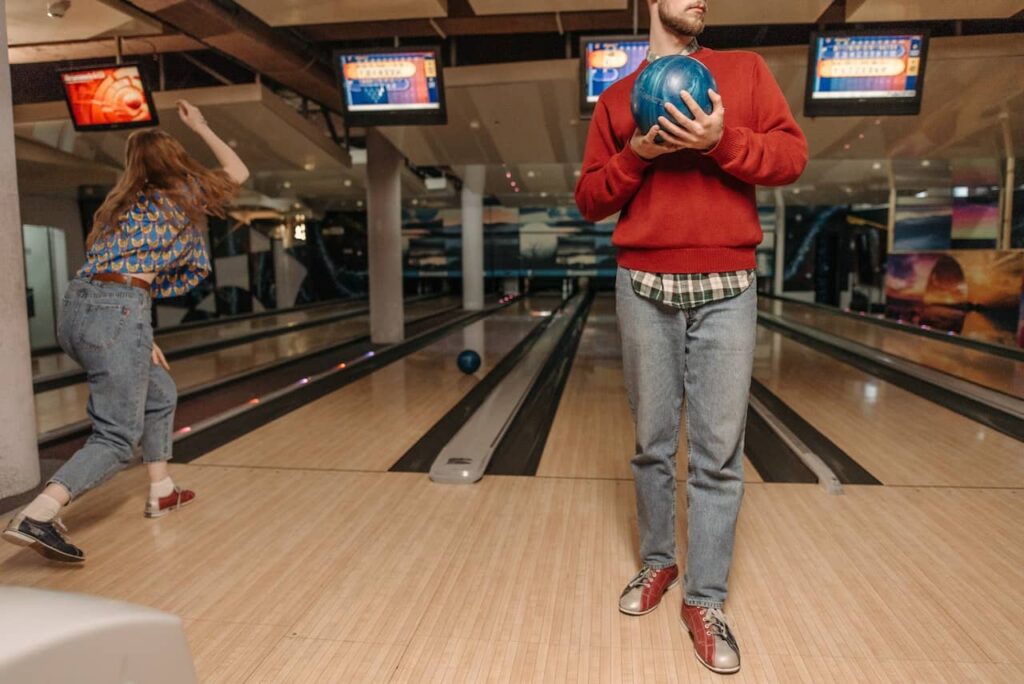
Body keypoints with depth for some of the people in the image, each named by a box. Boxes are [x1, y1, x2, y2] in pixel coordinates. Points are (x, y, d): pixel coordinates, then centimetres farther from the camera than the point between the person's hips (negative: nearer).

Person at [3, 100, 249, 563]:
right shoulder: (184, 194, 6)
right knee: (117, 437, -4)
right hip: (115, 313, -8)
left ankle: (161, 493, 31)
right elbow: (238, 174, 23)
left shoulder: (123, 203, 24)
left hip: (77, 308, 8)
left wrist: (141, 340, 22)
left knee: (159, 393, 24)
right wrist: (199, 126, 29)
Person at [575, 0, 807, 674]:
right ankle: (658, 562, 30)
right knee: (653, 443, 10)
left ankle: (705, 600, 15)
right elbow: (589, 199, 8)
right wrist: (637, 152, -8)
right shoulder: (615, 100, 11)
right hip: (644, 289, 1)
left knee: (719, 453, 1)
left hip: (727, 289, 0)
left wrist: (721, 139, -12)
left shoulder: (745, 70, 11)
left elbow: (793, 155, 4)